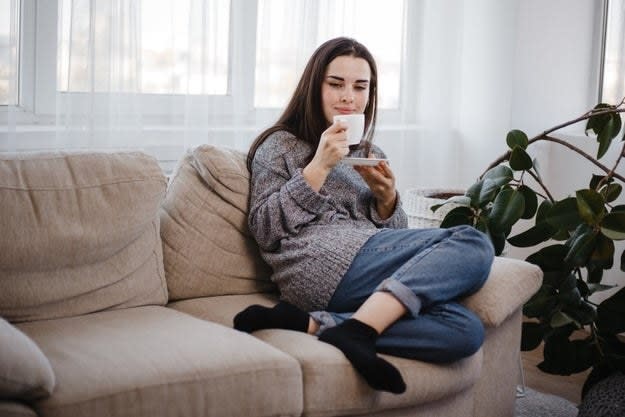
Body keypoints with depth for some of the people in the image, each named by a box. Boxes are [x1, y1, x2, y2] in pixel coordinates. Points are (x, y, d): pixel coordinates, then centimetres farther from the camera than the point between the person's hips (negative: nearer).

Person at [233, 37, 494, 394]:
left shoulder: (372, 155, 28)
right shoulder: (281, 145, 12)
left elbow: (396, 238, 23)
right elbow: (264, 230, -1)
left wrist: (386, 196, 3)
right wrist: (319, 167, -7)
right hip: (319, 263, -6)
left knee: (465, 331, -25)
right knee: (473, 245, -21)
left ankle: (310, 323, -28)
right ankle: (357, 332, -35)